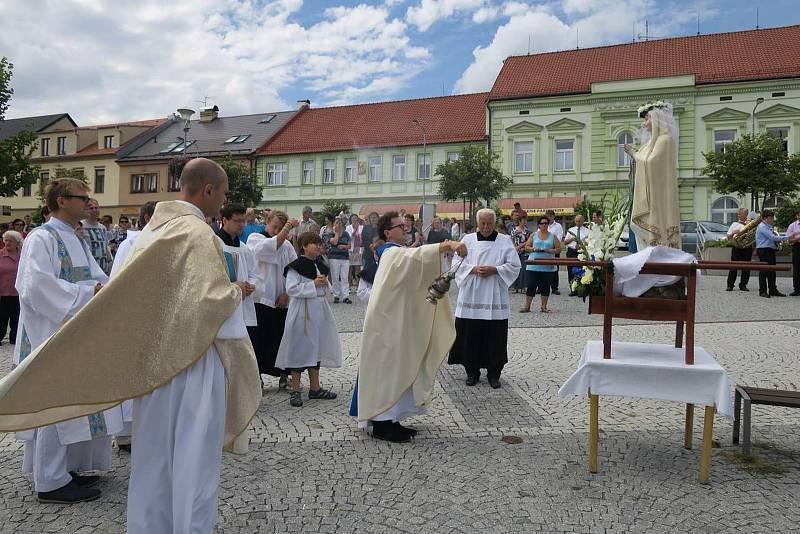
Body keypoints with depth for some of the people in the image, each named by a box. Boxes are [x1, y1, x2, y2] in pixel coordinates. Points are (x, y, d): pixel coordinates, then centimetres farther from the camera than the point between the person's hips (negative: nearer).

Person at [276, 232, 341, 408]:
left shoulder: (320, 266, 12)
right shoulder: (296, 266, -12)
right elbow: (291, 289, -20)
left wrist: (325, 283, -1)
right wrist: (313, 284, -21)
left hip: (319, 310, 8)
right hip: (302, 311, -7)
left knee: (316, 348, 14)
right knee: (300, 349, -1)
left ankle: (315, 388, 25)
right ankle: (295, 391, 9)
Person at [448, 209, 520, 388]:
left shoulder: (505, 241, 4)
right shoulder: (467, 240, 7)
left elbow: (514, 266, 1)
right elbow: (457, 264, 3)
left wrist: (494, 270, -13)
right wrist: (473, 269, -14)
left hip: (495, 299, -1)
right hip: (471, 298, 1)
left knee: (495, 337, 2)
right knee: (470, 336, 4)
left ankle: (494, 373, 16)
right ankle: (472, 371, 18)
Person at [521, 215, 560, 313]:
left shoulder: (553, 236, 9)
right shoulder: (533, 235, 9)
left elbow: (558, 248, 4)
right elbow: (527, 247, 8)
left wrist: (549, 251, -12)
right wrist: (534, 249, -11)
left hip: (548, 266, 1)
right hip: (534, 266, -1)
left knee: (545, 287, 4)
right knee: (531, 286, -2)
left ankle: (544, 307, 15)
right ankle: (527, 306, 5)